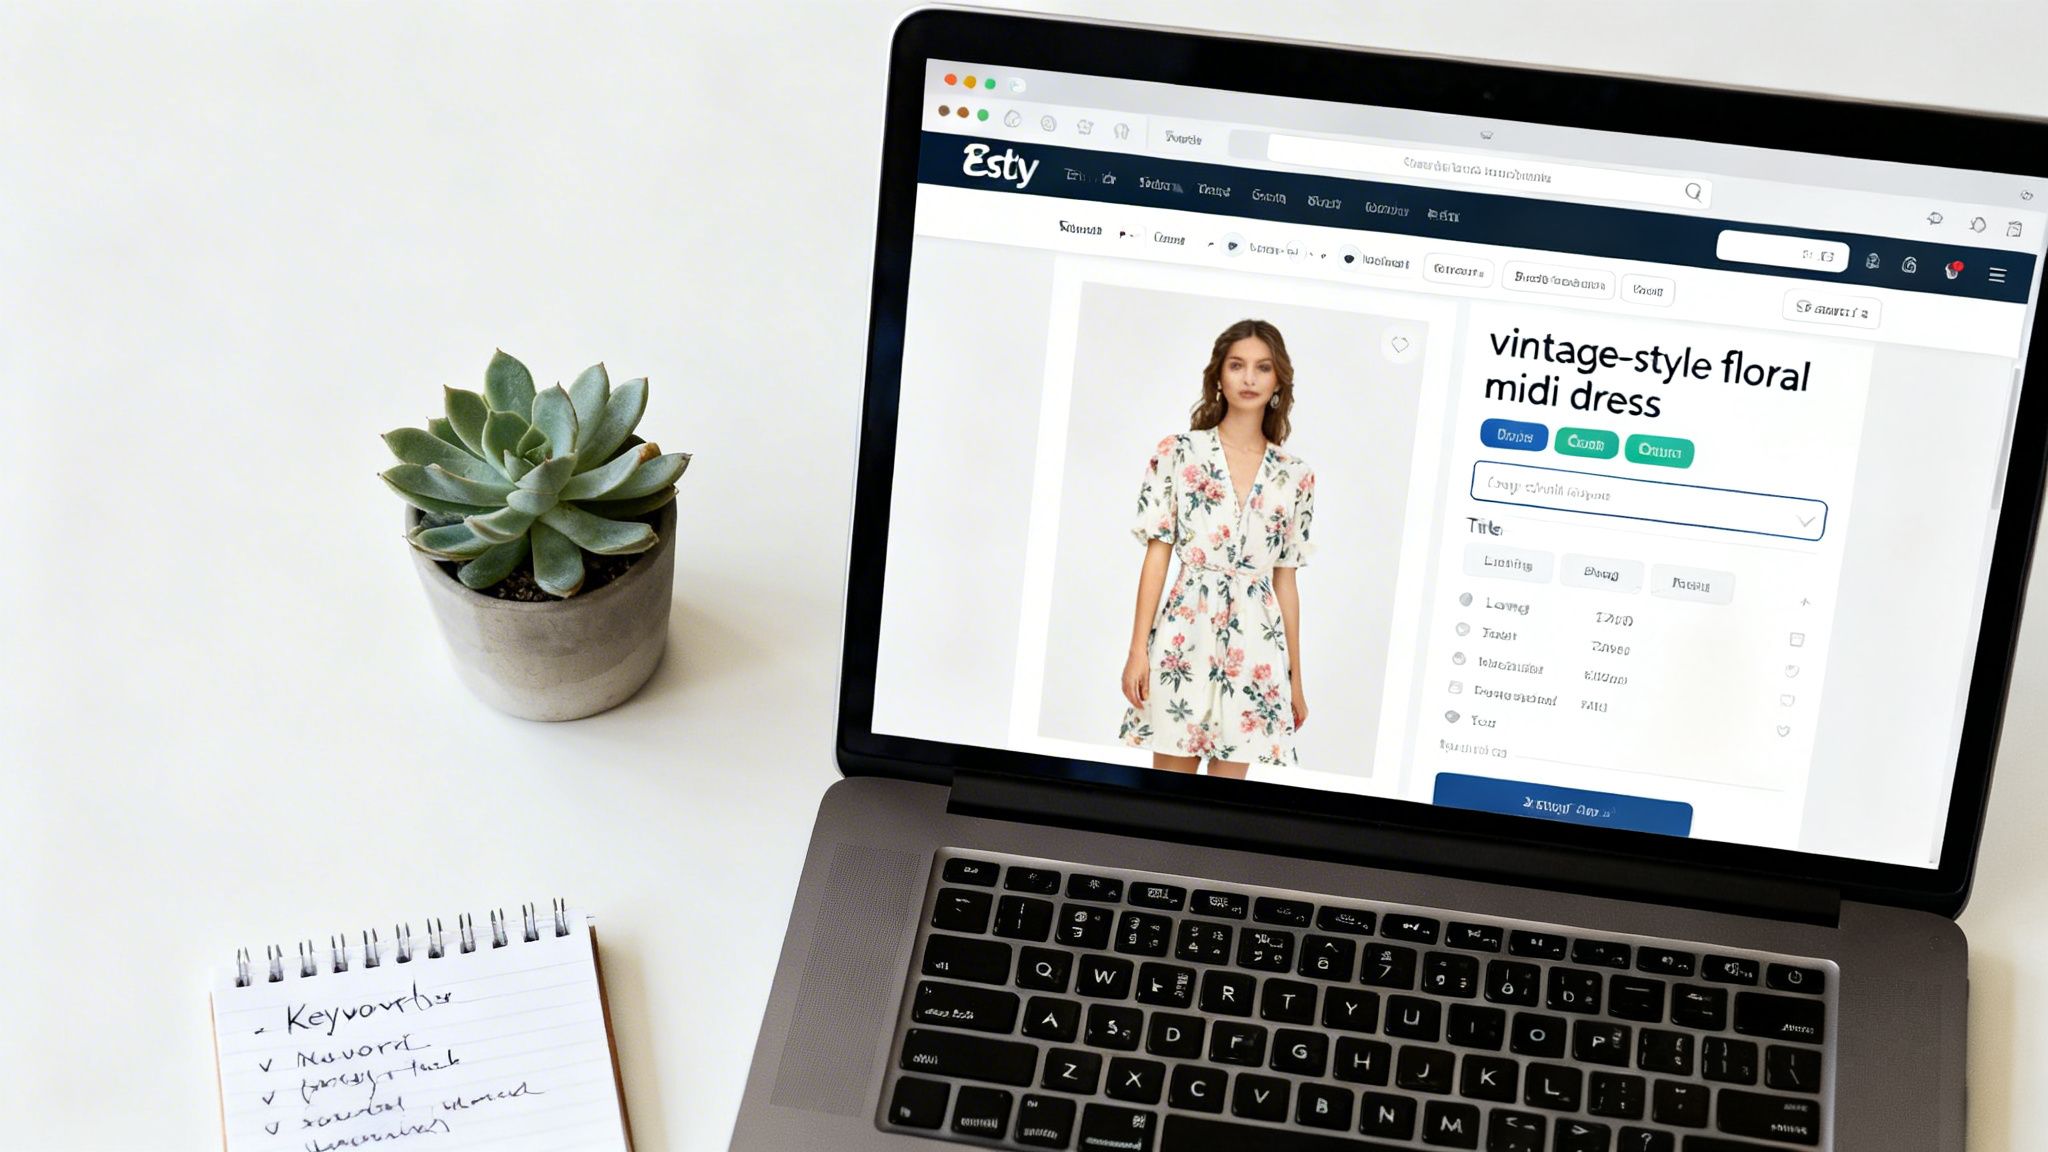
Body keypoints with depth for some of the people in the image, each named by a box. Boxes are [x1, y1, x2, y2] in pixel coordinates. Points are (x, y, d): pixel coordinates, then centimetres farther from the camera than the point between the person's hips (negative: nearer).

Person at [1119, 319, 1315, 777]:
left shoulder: (1294, 476, 8)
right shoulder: (1179, 453, 2)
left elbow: (1285, 578, 12)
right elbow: (1157, 555, 0)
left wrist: (1296, 677, 11)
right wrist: (1138, 650, -5)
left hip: (1256, 646, 2)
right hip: (1186, 634, -2)